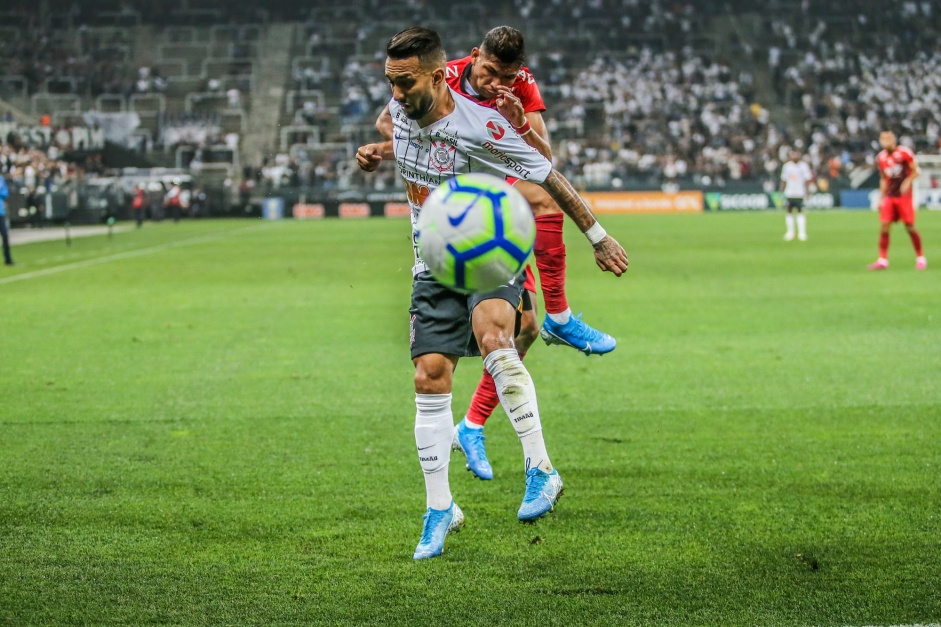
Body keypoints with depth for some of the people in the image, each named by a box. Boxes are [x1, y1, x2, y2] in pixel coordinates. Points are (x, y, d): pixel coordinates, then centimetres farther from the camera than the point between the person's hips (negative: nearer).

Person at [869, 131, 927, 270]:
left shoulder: (905, 152, -6)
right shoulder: (881, 158, 9)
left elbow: (915, 171, -2)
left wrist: (907, 182, -20)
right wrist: (882, 198, 14)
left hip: (904, 196, -4)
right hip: (889, 196, 4)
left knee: (910, 227, -3)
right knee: (883, 227, -6)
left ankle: (920, 258, 10)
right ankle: (883, 260, -2)